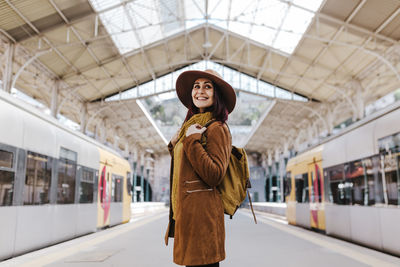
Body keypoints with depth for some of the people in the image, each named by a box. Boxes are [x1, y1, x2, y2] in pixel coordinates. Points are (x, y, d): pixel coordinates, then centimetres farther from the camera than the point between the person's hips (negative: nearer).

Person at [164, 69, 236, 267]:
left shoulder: (217, 128, -10)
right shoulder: (191, 126, 17)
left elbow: (215, 175, -20)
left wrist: (192, 142, -18)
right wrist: (174, 145, 8)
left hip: (201, 211, -9)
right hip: (186, 211, 9)